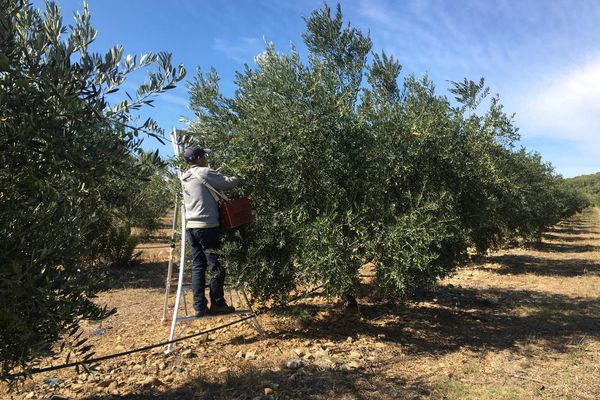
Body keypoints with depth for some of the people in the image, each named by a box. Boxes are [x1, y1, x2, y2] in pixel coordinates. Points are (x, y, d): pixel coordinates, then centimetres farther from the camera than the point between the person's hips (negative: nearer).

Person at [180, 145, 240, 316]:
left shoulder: (185, 178, 16)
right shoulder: (204, 173, -9)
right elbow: (227, 183, -7)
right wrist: (238, 179, 11)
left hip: (191, 226, 8)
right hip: (207, 226, -8)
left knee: (197, 266, 8)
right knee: (215, 266, 1)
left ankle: (200, 306, 10)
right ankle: (217, 304, 8)